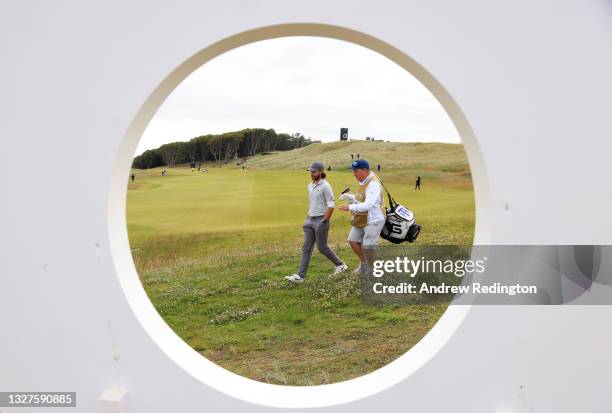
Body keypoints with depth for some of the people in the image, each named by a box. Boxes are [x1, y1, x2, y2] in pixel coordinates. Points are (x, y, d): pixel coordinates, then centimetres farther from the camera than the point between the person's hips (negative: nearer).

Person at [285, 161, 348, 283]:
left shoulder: (325, 186, -12)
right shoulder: (310, 186, 12)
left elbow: (331, 206, -16)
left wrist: (324, 222, -18)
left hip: (321, 220, -8)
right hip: (310, 220, 8)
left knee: (322, 247, 1)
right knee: (306, 248, 3)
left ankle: (341, 265, 22)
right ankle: (300, 275, 3)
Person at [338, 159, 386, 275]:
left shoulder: (373, 184, -23)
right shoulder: (363, 182, 7)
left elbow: (368, 205, -32)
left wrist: (350, 207, -34)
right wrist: (350, 197, 3)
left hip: (373, 220, -9)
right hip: (361, 220, 9)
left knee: (367, 248, -3)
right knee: (353, 240, 14)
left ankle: (371, 271, 19)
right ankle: (363, 263, 33)